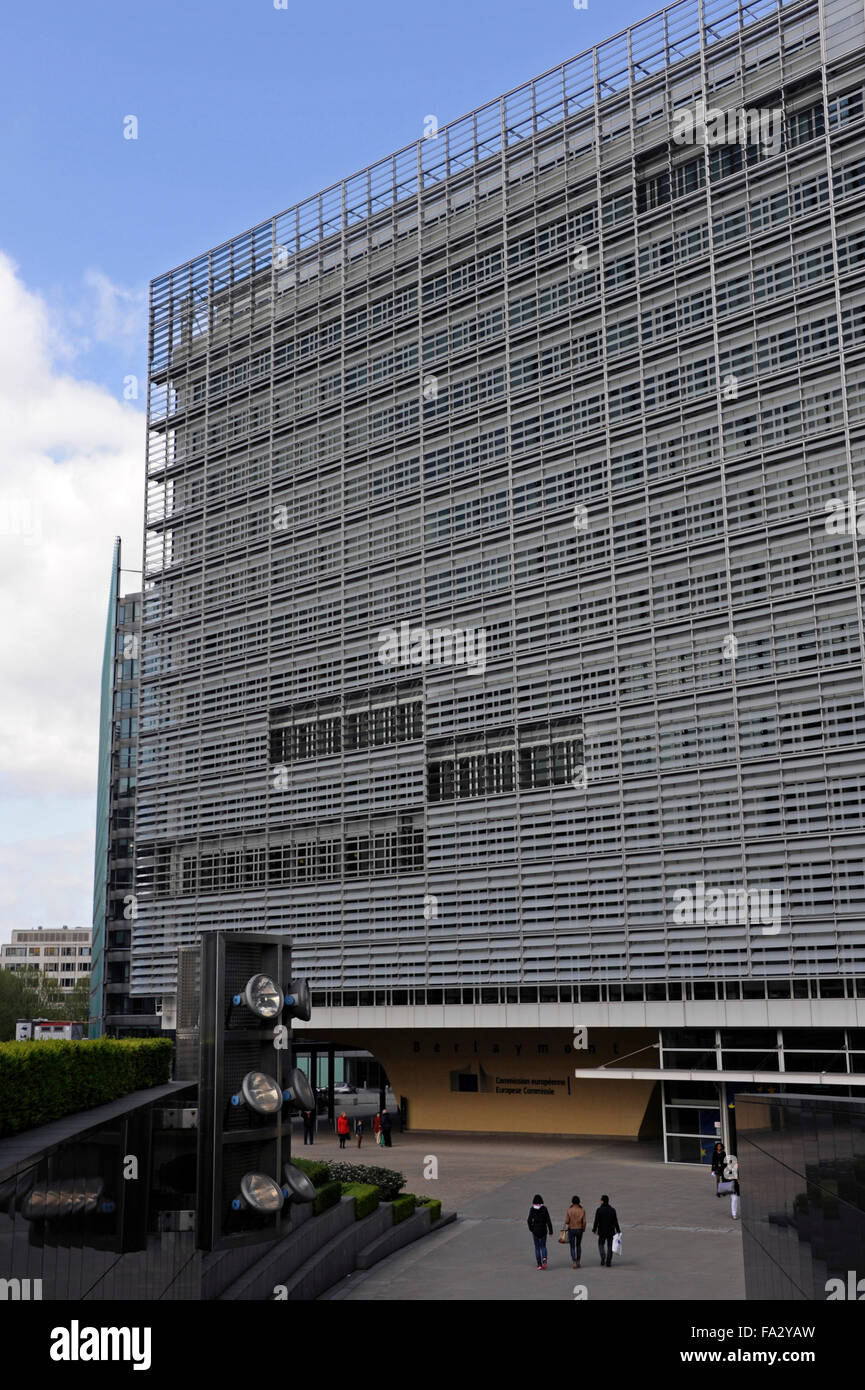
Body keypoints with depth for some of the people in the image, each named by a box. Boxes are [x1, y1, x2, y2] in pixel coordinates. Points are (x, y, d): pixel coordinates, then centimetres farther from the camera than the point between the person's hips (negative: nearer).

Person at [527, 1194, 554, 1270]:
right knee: (543, 1246, 15)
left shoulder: (532, 1209, -7)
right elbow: (548, 1220, -7)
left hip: (535, 1230, 0)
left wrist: (531, 1228, 10)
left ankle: (539, 1264, 8)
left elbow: (529, 1221, -8)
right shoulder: (544, 1209, -5)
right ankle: (544, 1258, -13)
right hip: (543, 1230, 0)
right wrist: (550, 1231, -2)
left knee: (537, 1247, 12)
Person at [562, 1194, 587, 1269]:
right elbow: (584, 1221, -8)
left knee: (572, 1247, 6)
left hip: (571, 1229, -2)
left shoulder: (569, 1210, -8)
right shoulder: (582, 1210, -5)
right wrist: (583, 1229, 8)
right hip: (579, 1230, 2)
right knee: (578, 1245, 22)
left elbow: (566, 1221, -12)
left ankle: (574, 1263, -8)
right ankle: (578, 1262, 19)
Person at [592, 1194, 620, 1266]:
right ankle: (608, 1262, 8)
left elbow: (596, 1221, -10)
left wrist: (594, 1230, 2)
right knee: (610, 1246, 11)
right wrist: (618, 1230, 7)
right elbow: (615, 1221, -1)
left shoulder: (599, 1210, -11)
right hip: (611, 1231, 2)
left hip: (602, 1231, -2)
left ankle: (603, 1256, -6)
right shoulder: (612, 1210, -4)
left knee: (601, 1244, 18)